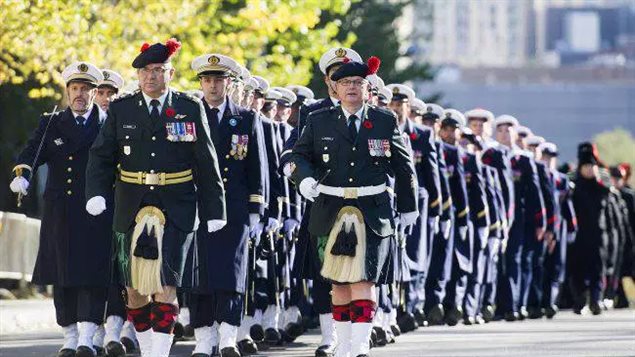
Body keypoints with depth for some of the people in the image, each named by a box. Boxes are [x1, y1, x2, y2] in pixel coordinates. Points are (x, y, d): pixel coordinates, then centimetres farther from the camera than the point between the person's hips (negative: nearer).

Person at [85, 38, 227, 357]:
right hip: (132, 210, 2)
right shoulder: (121, 109, 6)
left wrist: (214, 210, 2)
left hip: (176, 211, -2)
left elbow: (206, 163, 4)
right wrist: (96, 193, -13)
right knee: (135, 286, 8)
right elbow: (101, 156, 4)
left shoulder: (190, 109, 2)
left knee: (166, 283, -12)